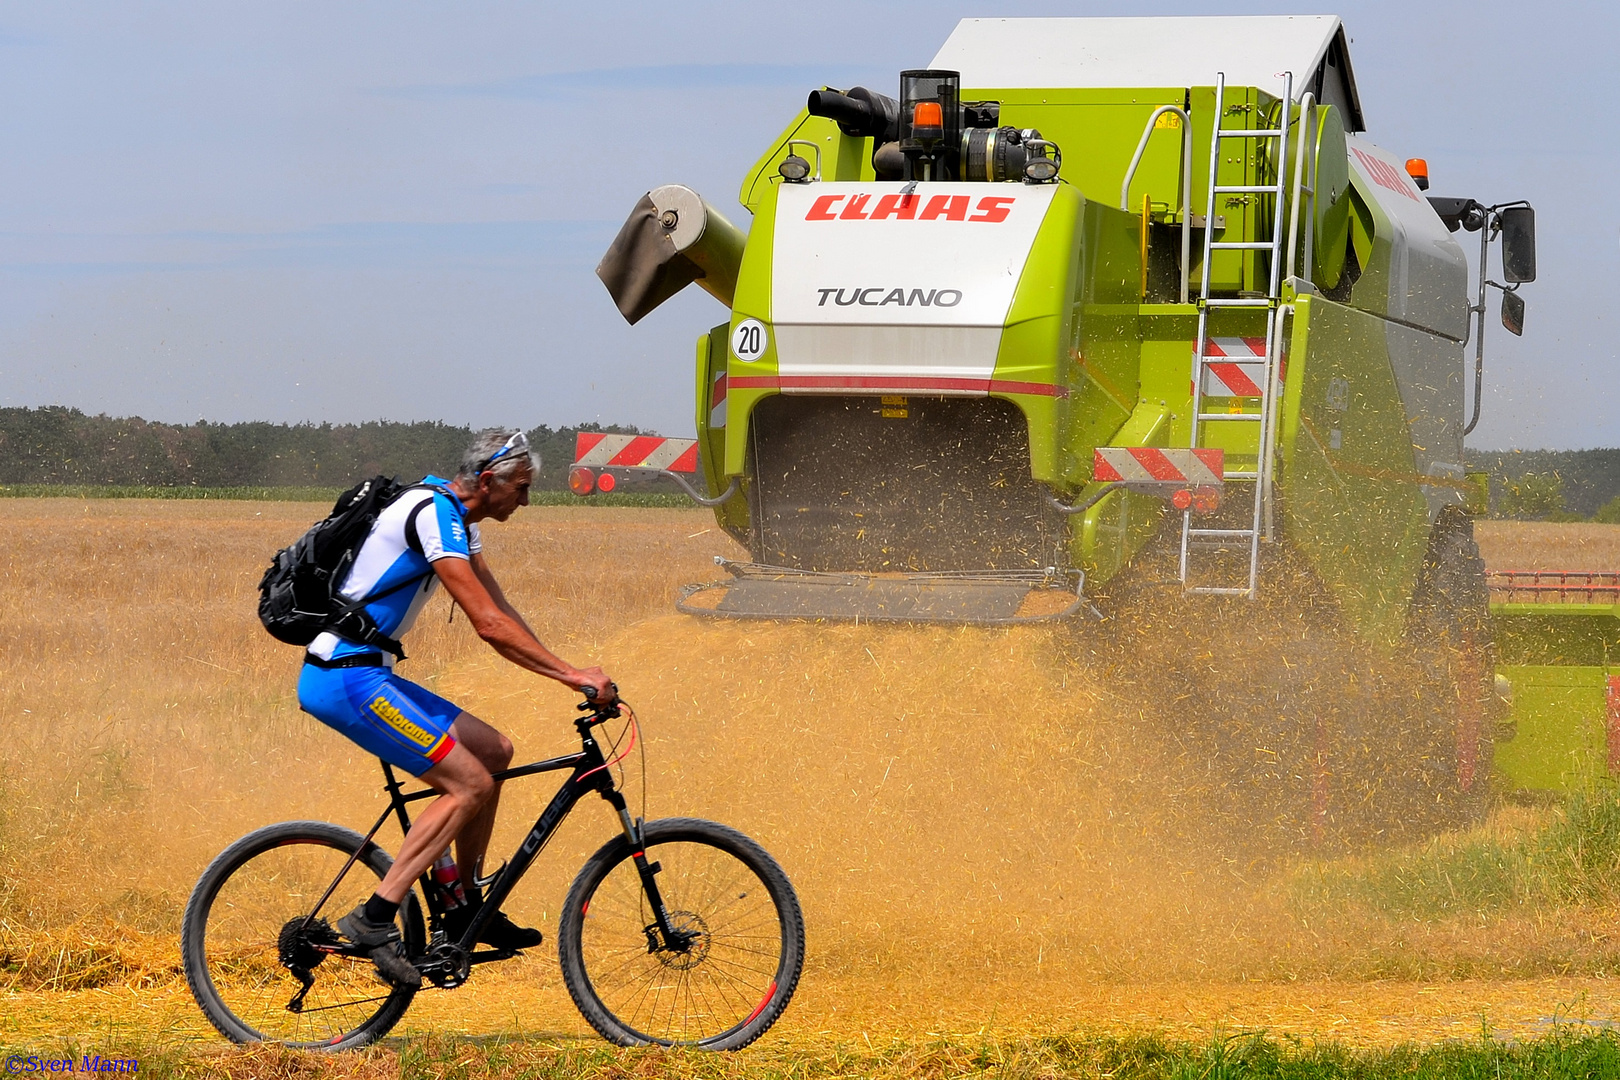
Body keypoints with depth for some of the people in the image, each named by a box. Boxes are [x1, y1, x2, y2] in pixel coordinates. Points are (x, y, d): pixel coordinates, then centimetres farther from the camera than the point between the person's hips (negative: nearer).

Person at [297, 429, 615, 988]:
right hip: (346, 678, -10)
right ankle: (375, 918, -16)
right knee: (470, 784, -13)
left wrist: (568, 675, 8)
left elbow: (501, 615, 17)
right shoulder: (433, 513, -18)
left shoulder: (456, 519, 15)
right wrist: (571, 674, -22)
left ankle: (468, 910, 18)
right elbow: (489, 625, -23)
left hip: (365, 673, 10)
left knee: (493, 751, 12)